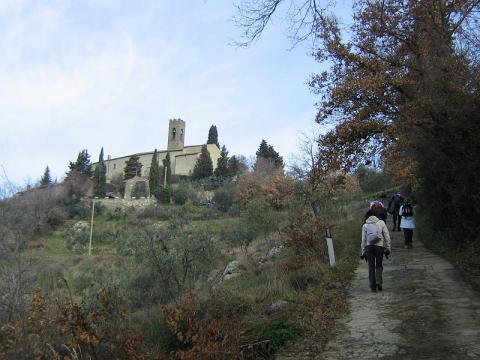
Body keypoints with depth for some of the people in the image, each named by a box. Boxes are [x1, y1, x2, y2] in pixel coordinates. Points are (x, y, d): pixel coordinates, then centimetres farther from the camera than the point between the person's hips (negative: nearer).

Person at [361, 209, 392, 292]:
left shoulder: (365, 225, 8)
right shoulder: (381, 223, 8)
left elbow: (363, 240, 7)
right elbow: (387, 236, 4)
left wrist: (363, 252, 13)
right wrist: (388, 248, 10)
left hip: (369, 247, 0)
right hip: (379, 246, 0)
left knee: (371, 267, 8)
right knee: (379, 265, 15)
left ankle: (373, 286, 5)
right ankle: (379, 282, -4)